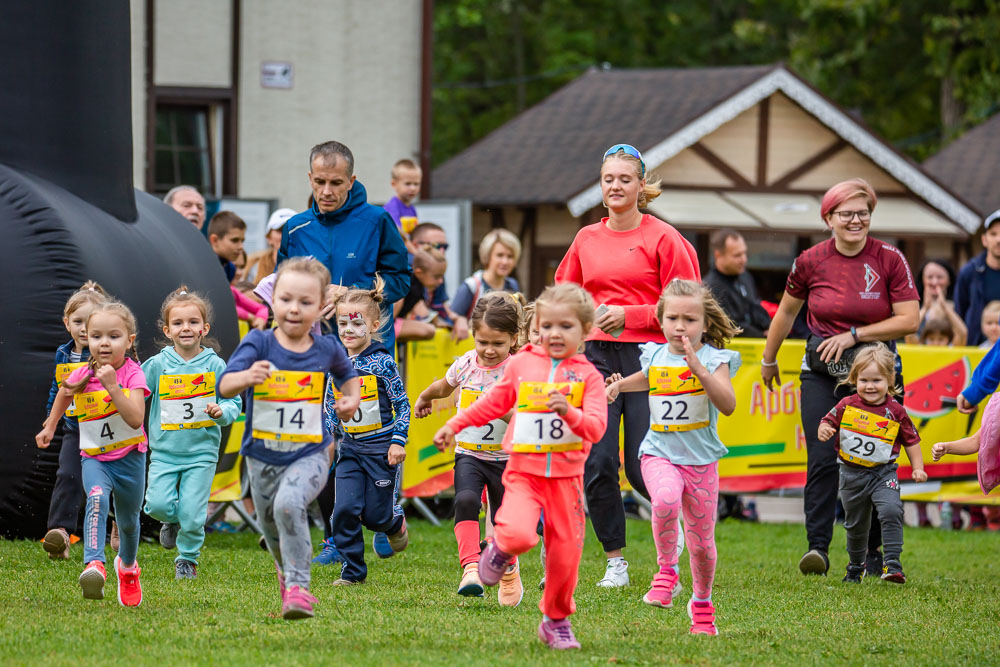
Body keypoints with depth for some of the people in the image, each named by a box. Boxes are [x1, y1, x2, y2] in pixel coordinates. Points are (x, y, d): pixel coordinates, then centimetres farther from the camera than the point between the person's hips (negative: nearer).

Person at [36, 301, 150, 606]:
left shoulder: (133, 374, -15)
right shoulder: (81, 377, -7)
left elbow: (135, 419, -29)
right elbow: (64, 393, 19)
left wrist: (113, 386, -34)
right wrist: (50, 426, 22)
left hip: (129, 458, 0)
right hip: (94, 458, 0)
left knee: (128, 521, 17)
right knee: (97, 498, -31)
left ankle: (127, 565, 49)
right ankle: (94, 565, -45)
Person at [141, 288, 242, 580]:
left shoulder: (214, 365, -2)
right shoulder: (157, 365, -1)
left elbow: (234, 402, 4)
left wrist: (222, 411, -17)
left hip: (201, 451, -1)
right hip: (165, 451, 1)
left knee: (191, 513, -5)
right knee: (158, 504, -13)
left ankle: (188, 560, 20)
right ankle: (172, 521, 23)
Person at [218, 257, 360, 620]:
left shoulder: (326, 350, -2)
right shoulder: (258, 344, -11)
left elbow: (347, 373, 23)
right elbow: (224, 386, -25)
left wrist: (352, 398, 3)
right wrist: (246, 377, -46)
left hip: (309, 455, -1)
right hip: (263, 457, 1)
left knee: (289, 503, -31)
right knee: (272, 530, 18)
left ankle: (298, 586, -25)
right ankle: (287, 568, 53)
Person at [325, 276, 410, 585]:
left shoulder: (382, 363, -10)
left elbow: (402, 404, -7)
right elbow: (330, 403, 17)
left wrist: (398, 441, -11)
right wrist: (334, 420, 0)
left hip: (381, 446, -4)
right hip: (350, 448, 4)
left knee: (376, 514, 1)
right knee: (345, 510, -7)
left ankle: (396, 525, 36)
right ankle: (352, 570, 4)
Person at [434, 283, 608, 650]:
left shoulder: (587, 376, 0)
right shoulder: (521, 364, 4)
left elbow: (596, 427, -9)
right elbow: (494, 403, 19)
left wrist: (570, 413, -28)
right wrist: (455, 425, 21)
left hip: (566, 476, 1)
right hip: (523, 472, -1)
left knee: (565, 554, 4)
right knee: (519, 534, -26)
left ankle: (557, 621, 27)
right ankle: (500, 550, 12)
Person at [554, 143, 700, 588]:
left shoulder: (663, 238, -2)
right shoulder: (587, 239, 12)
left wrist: (628, 315, -14)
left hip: (647, 355, -4)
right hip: (598, 355, 4)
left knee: (642, 468, -7)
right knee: (596, 463, -6)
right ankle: (615, 561, 5)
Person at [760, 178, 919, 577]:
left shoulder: (889, 259, -5)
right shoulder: (811, 262, -1)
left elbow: (909, 320, -8)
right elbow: (787, 311, 16)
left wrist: (853, 335, -14)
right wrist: (768, 359, 25)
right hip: (822, 374, 0)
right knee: (822, 460, -13)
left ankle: (871, 551, 16)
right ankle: (817, 548, -15)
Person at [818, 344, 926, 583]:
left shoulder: (895, 412, -5)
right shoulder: (846, 406, -4)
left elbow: (911, 440, 4)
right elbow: (828, 421, 6)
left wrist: (918, 468, -2)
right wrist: (824, 430, -17)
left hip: (883, 473, -2)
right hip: (852, 474, 2)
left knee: (891, 511, -25)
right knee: (855, 524, 14)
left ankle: (892, 563, -22)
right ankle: (855, 567, 36)